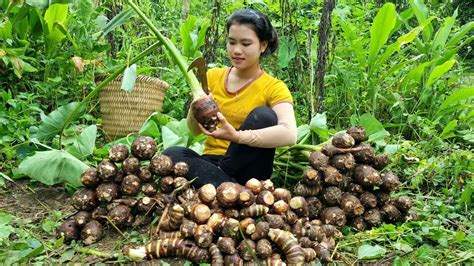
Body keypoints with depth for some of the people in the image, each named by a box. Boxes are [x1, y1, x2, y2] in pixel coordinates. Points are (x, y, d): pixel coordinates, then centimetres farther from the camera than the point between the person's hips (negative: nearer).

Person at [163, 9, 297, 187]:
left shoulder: (274, 87, -6)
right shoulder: (213, 76, 6)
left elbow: (289, 134, -26)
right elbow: (195, 130, 0)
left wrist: (237, 136, -39)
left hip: (245, 167, -2)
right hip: (211, 161, 3)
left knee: (263, 115, -26)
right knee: (171, 154, -26)